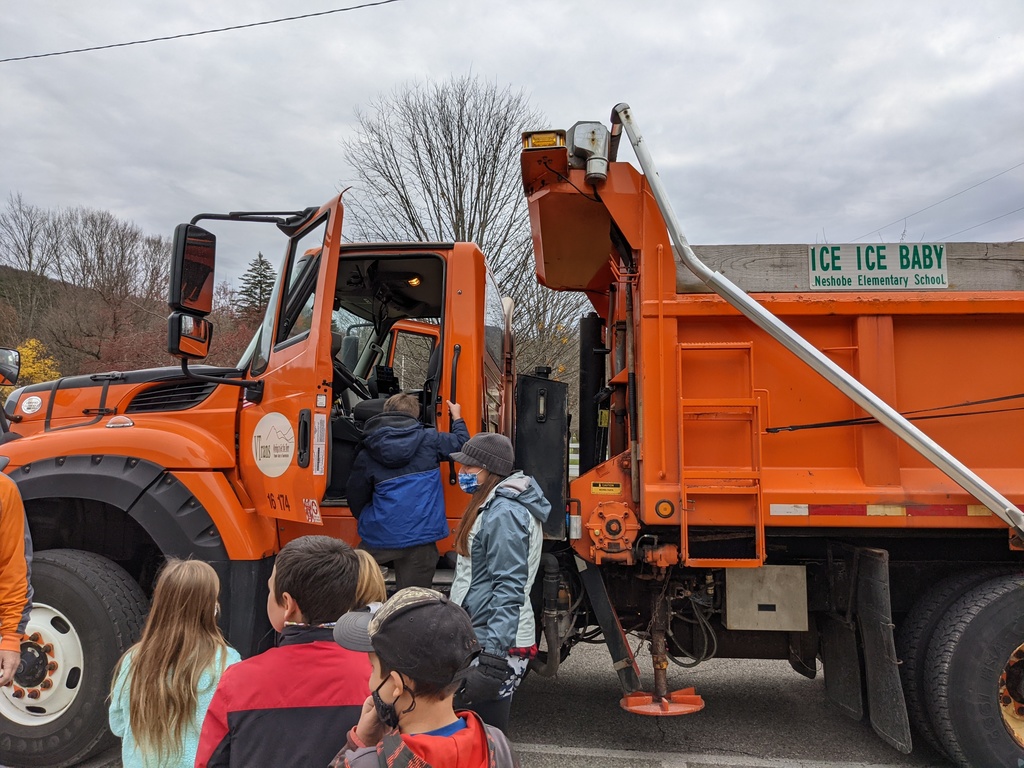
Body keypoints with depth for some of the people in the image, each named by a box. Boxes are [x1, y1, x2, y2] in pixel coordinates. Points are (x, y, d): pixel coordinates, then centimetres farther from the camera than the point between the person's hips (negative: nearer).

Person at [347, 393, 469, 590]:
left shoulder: (366, 456, 1)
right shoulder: (429, 440, -1)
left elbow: (356, 499, 8)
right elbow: (461, 443, 13)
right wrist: (457, 418, 32)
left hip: (380, 537, 1)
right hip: (421, 537, 0)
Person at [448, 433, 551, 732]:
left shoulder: (504, 512, -19)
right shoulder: (493, 504, 13)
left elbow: (509, 588, -24)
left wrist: (494, 658, -27)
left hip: (495, 643, -10)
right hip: (483, 637, 10)